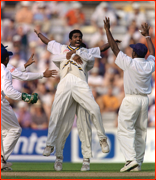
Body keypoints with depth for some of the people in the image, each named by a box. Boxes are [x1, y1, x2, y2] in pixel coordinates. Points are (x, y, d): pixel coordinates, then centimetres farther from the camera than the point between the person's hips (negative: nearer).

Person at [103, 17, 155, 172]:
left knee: (125, 130, -5)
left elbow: (114, 48, -6)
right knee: (140, 131, 9)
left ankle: (131, 159, -19)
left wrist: (107, 30, 1)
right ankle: (138, 163, 10)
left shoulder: (129, 63, -12)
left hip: (131, 100, -6)